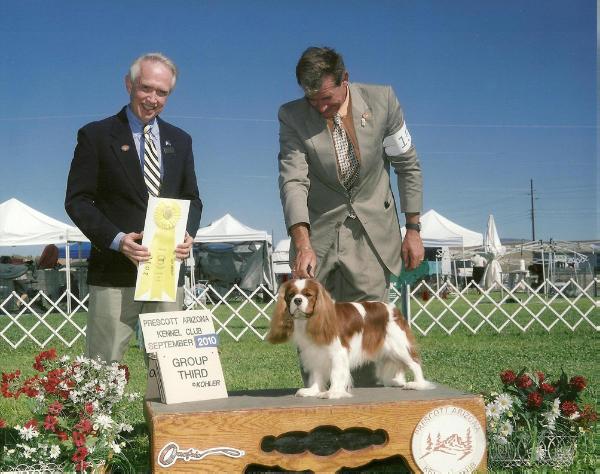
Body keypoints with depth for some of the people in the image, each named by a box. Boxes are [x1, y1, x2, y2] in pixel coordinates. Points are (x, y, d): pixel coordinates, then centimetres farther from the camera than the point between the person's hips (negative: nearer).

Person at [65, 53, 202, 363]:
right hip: (114, 271, -4)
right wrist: (116, 239, -17)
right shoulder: (96, 136, 1)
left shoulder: (180, 140, 15)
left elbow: (192, 199, 18)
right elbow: (77, 200, -3)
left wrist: (188, 233, -4)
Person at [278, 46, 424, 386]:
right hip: (318, 233, 1)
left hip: (371, 234, 0)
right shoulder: (292, 116, -11)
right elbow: (293, 181, -19)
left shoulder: (382, 100, -8)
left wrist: (413, 229, 0)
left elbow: (408, 165, 2)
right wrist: (302, 244, -33)